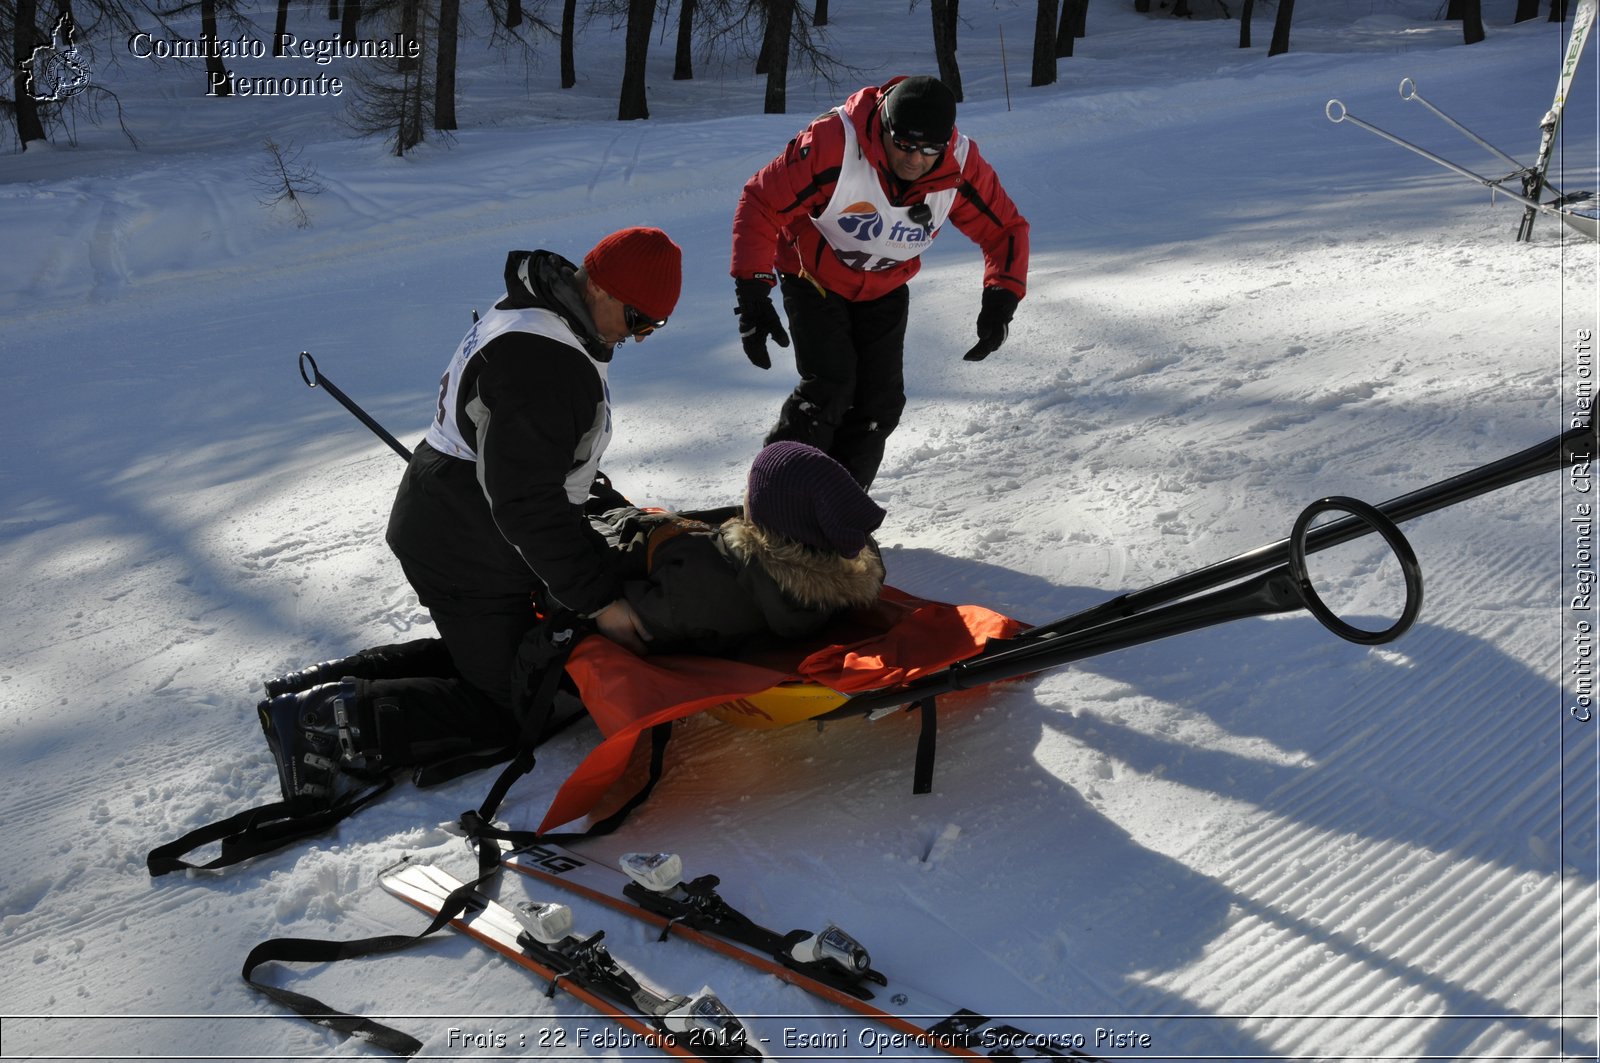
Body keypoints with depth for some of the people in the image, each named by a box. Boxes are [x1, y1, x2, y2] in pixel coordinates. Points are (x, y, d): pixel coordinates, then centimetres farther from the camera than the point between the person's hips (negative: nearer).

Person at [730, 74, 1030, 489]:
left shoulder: (961, 166, -23)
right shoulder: (833, 143, -34)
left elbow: (1006, 229, -10)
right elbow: (761, 203, -26)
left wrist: (1000, 298, -27)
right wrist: (753, 292, -33)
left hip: (884, 290, 4)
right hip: (814, 279, -4)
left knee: (879, 405, -2)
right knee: (828, 387, -21)